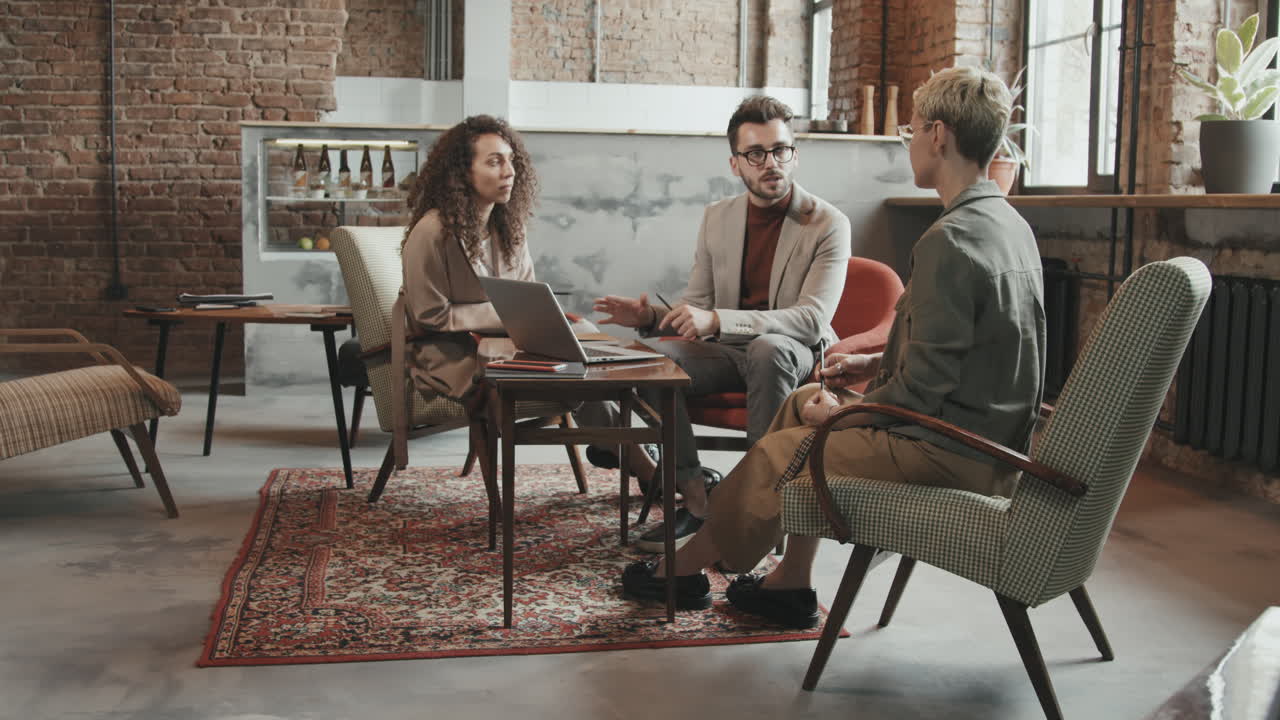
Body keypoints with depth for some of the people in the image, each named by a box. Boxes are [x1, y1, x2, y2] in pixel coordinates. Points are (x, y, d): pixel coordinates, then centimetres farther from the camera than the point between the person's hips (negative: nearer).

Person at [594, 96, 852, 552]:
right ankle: (695, 502, -18)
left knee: (768, 349, -39)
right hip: (727, 351, 5)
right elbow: (698, 304, 11)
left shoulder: (828, 224, -10)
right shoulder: (717, 218, 8)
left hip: (795, 356, -4)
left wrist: (717, 321, -33)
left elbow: (811, 319, -21)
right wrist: (651, 316, -13)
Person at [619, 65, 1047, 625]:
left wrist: (838, 414, -8)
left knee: (780, 452, 0)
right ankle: (790, 584, 20)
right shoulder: (1008, 223, 9)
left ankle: (684, 570, 21)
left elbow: (922, 389, -23)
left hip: (952, 452, -10)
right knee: (804, 401, 17)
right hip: (994, 433, 10)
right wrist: (878, 363, 10)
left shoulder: (949, 240, -23)